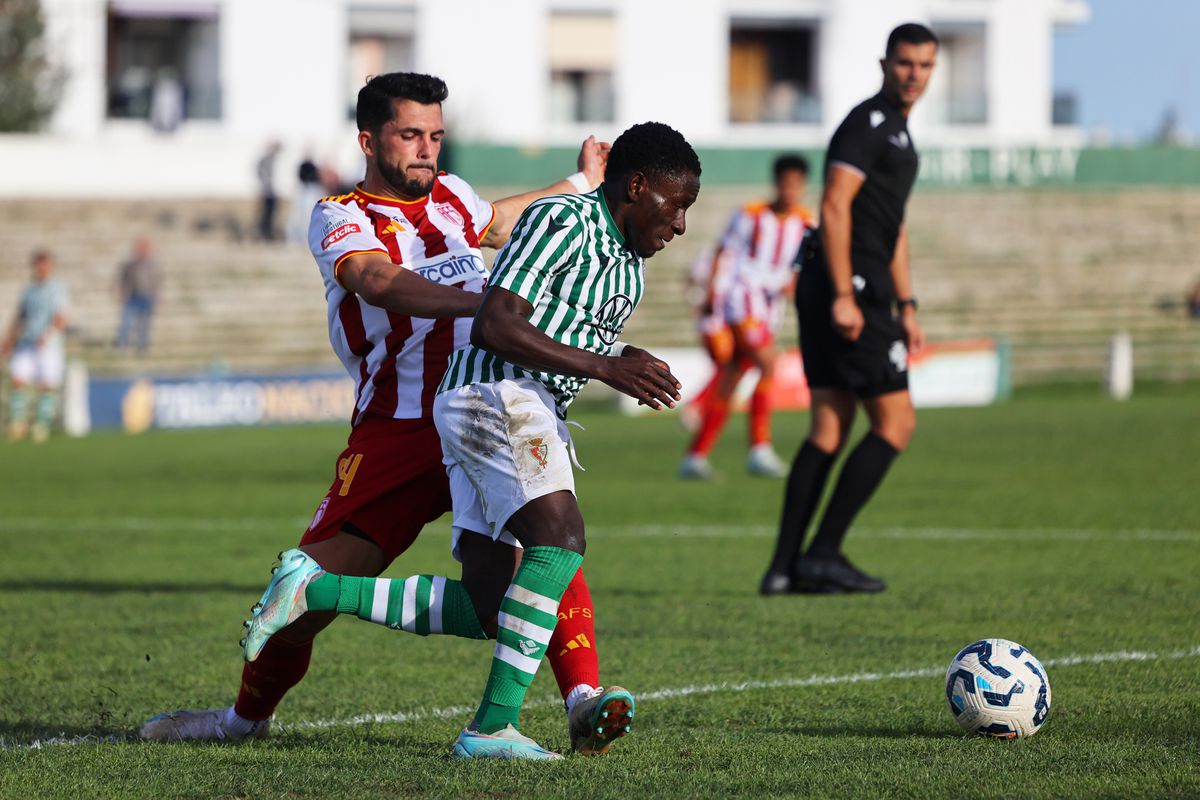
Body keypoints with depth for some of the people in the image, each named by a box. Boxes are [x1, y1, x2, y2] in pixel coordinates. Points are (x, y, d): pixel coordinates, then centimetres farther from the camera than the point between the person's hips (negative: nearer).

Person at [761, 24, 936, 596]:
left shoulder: (897, 132, 23)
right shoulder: (868, 124, -9)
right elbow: (835, 206, -19)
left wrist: (905, 307, 27)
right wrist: (843, 296, -24)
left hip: (848, 291, 10)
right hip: (849, 287, -10)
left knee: (829, 430, 6)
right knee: (895, 422, -7)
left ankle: (785, 567, 3)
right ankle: (823, 553, -7)